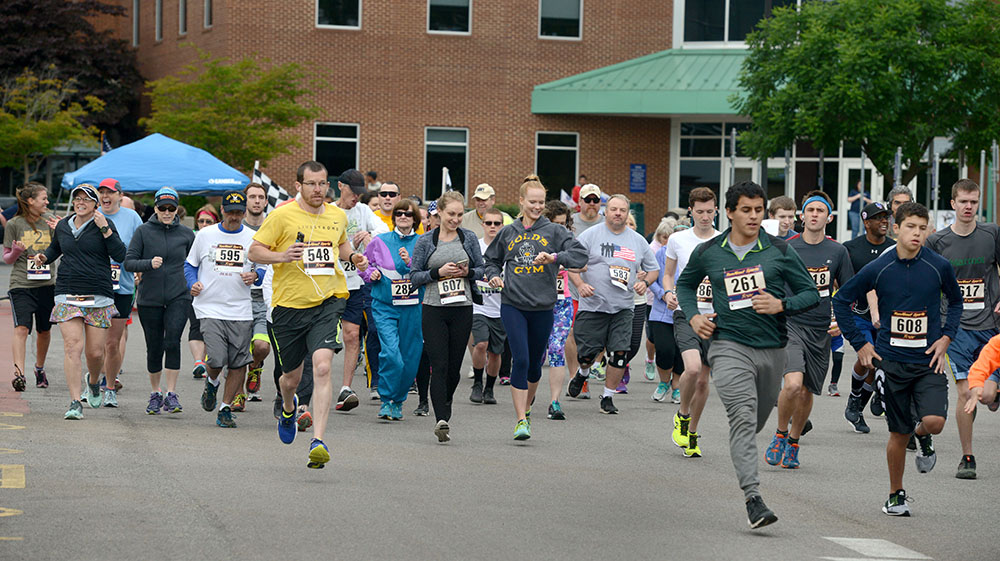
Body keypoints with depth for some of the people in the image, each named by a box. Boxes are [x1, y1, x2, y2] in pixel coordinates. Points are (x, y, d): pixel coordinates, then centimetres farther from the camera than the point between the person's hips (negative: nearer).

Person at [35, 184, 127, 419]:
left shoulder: (104, 225, 1)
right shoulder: (63, 226, 11)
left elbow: (120, 256, -9)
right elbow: (55, 248, 32)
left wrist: (105, 229, -15)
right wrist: (44, 257, 11)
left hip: (99, 297, -2)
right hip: (67, 294, 2)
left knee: (95, 352, 2)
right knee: (73, 347, -12)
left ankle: (93, 382, 37)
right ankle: (75, 403, -11)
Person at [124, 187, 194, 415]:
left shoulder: (186, 234, 6)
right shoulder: (143, 231, 1)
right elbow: (128, 262, -4)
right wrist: (149, 264, -20)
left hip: (178, 298, 0)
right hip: (150, 299, 0)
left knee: (172, 342, -17)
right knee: (154, 348, 6)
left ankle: (171, 394, -13)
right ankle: (156, 394, 23)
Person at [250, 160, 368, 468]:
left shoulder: (338, 216, 9)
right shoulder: (282, 215, -5)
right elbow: (254, 251, -3)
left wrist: (352, 256, 9)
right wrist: (281, 256, -21)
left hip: (328, 301, 1)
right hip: (289, 304, -1)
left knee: (322, 367, -20)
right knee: (292, 377, 12)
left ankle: (318, 442, -22)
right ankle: (288, 407, 50)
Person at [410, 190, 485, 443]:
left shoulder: (469, 238, 8)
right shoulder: (425, 241, 3)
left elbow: (482, 270, 12)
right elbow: (414, 276, 2)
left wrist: (467, 272, -9)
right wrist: (439, 272, -13)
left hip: (462, 309, 2)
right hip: (434, 310, -2)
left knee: (454, 367, 6)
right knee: (439, 366, -11)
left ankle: (445, 405, 33)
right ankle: (442, 420, -17)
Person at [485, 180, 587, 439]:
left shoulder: (554, 231, 2)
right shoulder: (508, 233, 9)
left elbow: (581, 254, -9)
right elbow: (492, 259, 24)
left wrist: (554, 257, -24)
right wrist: (494, 275, 3)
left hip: (542, 307, 0)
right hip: (512, 305, 0)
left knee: (535, 363, 12)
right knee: (520, 360, -12)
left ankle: (526, 408, 37)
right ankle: (521, 420, -10)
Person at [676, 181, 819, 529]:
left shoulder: (779, 251, 1)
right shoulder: (708, 253, 3)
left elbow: (811, 294, 5)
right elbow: (685, 284, 22)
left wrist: (781, 305, -14)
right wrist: (693, 316, 5)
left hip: (772, 348, 2)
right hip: (729, 346, -2)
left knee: (758, 420, 15)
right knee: (743, 418, -18)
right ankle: (752, 497, -25)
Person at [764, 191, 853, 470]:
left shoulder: (837, 251, 4)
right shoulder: (786, 248, 0)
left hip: (821, 331, 2)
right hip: (790, 324, -2)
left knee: (806, 393, 7)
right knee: (793, 384, -21)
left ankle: (793, 442, 29)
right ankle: (780, 435, 3)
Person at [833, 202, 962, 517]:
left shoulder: (939, 267, -3)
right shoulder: (878, 269, -5)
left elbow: (956, 302, 15)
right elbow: (841, 301, 7)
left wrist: (946, 337, 2)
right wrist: (859, 344, 4)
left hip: (928, 360, 0)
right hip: (891, 361, 0)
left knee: (934, 422, -20)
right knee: (899, 434, 5)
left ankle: (923, 437, 18)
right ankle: (896, 495, 24)